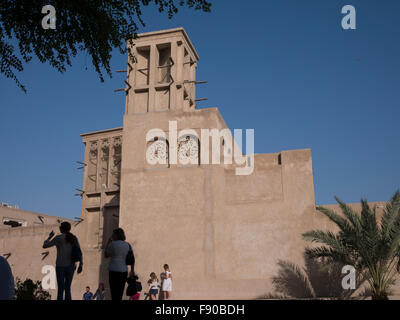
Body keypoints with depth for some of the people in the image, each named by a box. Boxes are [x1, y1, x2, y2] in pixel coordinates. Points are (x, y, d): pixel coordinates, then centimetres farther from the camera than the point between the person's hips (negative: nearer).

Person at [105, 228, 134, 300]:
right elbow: (132, 259, 9)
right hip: (124, 271, 6)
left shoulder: (112, 244, -8)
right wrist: (132, 270, 19)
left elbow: (106, 255, 4)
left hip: (114, 271, -5)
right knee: (120, 294, 13)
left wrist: (108, 243, 10)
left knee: (114, 295, -2)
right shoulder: (128, 245, 8)